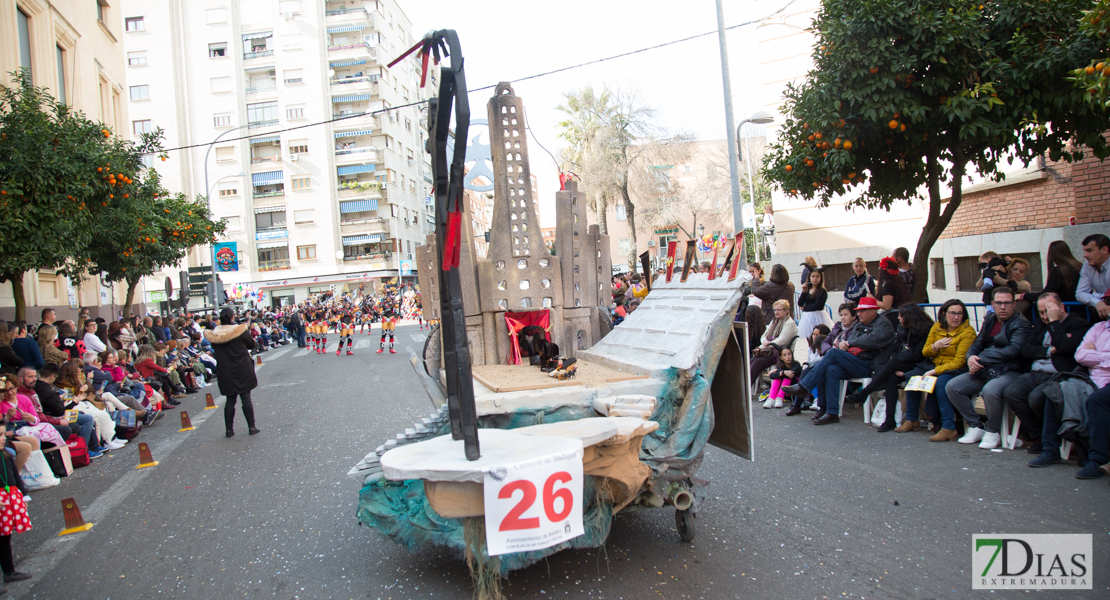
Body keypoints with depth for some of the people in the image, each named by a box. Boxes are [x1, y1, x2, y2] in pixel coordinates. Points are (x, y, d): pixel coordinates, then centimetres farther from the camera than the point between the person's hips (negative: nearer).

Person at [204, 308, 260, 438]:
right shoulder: (241, 331, -11)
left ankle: (229, 429, 12)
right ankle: (251, 427, 5)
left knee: (230, 400, 10)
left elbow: (215, 350, 10)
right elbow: (252, 344, 1)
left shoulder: (214, 333, -2)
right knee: (246, 398, 3)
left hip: (224, 372, 3)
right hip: (242, 371, -3)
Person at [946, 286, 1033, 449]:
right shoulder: (989, 320, 15)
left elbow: (1014, 350, -20)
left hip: (1009, 372, -7)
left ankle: (992, 432, -12)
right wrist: (971, 357, -9)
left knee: (990, 390, -37)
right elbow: (977, 344, 16)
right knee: (952, 387, -9)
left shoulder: (1021, 324, -6)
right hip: (984, 371, 7)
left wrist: (981, 359, -19)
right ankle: (976, 426, 2)